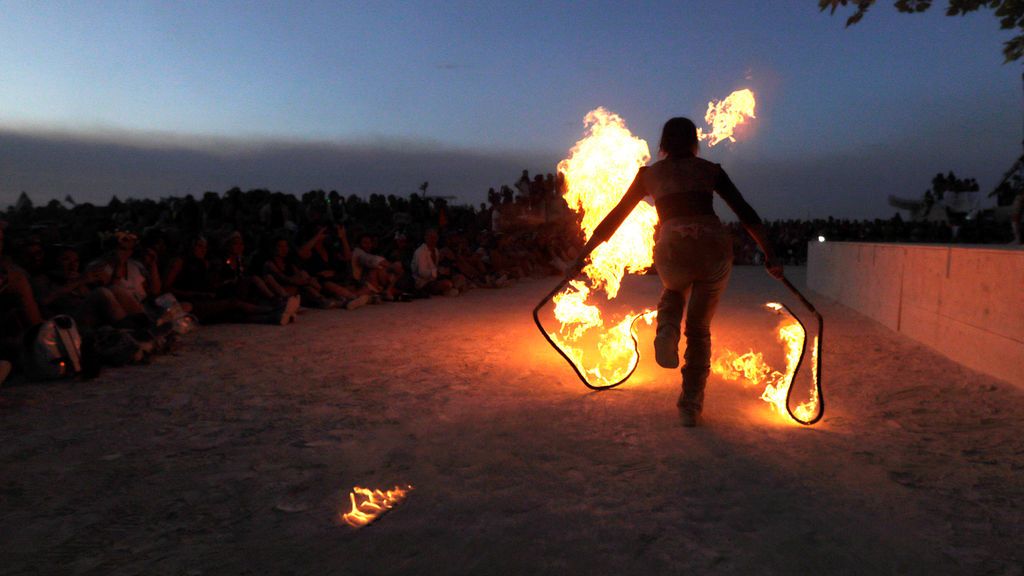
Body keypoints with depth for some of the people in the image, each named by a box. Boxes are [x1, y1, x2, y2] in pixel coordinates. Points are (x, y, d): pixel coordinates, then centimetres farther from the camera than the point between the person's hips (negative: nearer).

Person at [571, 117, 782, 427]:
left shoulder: (649, 174, 21)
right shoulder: (710, 169, 20)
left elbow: (615, 217, 21)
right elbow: (746, 214, 12)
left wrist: (584, 254, 26)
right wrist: (770, 254, 15)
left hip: (673, 249, 0)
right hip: (715, 247, 0)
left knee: (674, 290, 37)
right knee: (699, 329, 19)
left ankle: (667, 333, 6)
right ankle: (691, 407, 19)